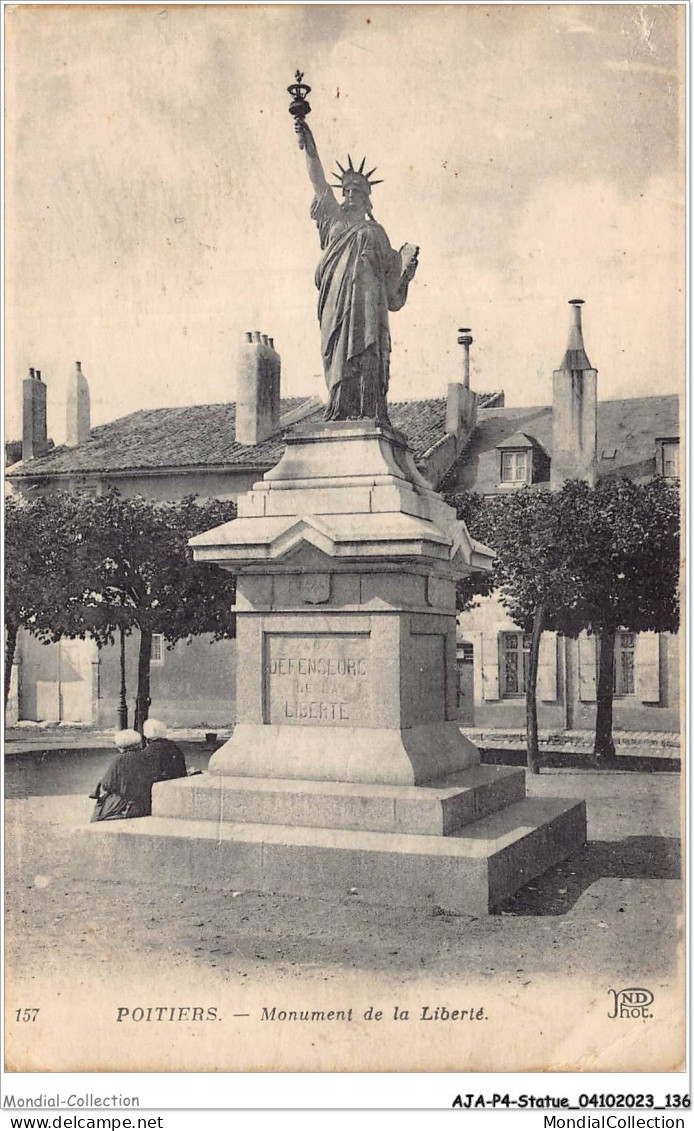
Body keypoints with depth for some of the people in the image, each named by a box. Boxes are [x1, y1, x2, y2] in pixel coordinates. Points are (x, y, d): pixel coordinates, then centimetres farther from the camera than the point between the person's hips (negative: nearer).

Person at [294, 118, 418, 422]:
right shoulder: (335, 221, 22)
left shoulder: (374, 231, 18)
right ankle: (341, 415, -8)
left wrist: (407, 266, -8)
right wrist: (309, 147, 8)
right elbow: (318, 181, 15)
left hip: (365, 306, -2)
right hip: (335, 307, 2)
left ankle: (366, 415, -19)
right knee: (337, 360, -6)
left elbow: (390, 271, 13)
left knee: (363, 360, -14)